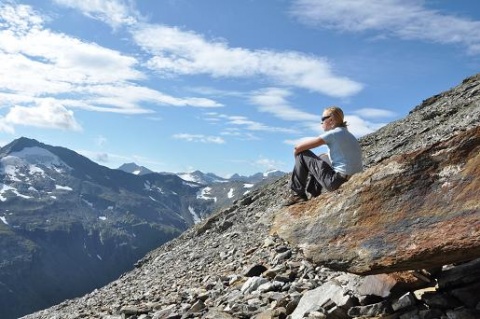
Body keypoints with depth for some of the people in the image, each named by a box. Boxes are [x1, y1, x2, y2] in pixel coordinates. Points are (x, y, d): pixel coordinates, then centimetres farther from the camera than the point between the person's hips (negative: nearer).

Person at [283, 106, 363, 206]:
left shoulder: (333, 134, -9)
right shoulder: (349, 135, 15)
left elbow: (298, 147, -8)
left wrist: (296, 151, 12)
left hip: (338, 182, -8)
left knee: (302, 154, 3)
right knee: (323, 158, 32)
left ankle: (297, 194, 10)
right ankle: (314, 195, 32)